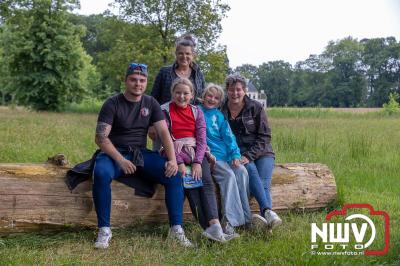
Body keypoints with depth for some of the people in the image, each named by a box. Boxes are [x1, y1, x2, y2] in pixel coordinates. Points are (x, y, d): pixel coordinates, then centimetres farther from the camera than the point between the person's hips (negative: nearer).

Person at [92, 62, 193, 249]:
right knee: (101, 173, -36)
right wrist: (120, 160, -25)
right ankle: (104, 230, -24)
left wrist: (172, 159, -17)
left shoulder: (151, 104, 7)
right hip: (114, 153, -3)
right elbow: (100, 137, -13)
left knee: (174, 175, -18)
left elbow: (164, 132, -1)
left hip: (141, 154, 3)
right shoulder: (112, 104, -5)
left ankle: (176, 229, -13)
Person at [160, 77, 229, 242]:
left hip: (196, 152, 3)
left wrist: (197, 162, -13)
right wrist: (179, 162, -17)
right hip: (175, 153, -3)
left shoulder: (197, 112, 13)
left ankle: (214, 226, -36)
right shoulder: (165, 111, 5)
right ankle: (210, 227, -31)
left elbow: (202, 140, 3)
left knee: (207, 182, -23)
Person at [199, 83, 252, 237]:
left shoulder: (220, 116, 18)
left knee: (242, 172, -21)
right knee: (228, 175, -27)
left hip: (226, 154, 4)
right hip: (209, 155, -4)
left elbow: (229, 137, 10)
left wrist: (235, 155, -4)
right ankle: (230, 220, -29)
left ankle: (245, 216, -19)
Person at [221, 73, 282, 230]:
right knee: (251, 171, -32)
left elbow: (264, 136, 0)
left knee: (263, 184, -25)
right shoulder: (222, 111, 8)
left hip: (261, 152, 1)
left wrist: (249, 156, -13)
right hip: (237, 153, 0)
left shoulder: (255, 107, 4)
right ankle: (268, 211, -48)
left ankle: (265, 217, -46)